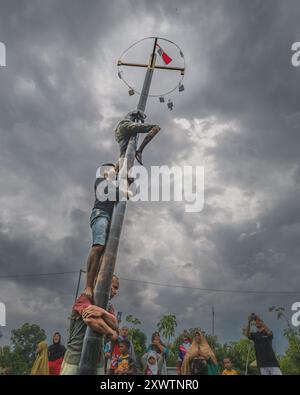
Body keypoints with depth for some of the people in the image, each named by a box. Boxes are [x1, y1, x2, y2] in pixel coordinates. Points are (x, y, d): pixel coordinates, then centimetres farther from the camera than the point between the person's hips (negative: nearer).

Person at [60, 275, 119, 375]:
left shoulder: (109, 307, 12)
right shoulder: (85, 298, -5)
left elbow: (115, 325, -7)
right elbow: (91, 320, -23)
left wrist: (103, 312, -26)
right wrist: (111, 333, -9)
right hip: (76, 357, -5)